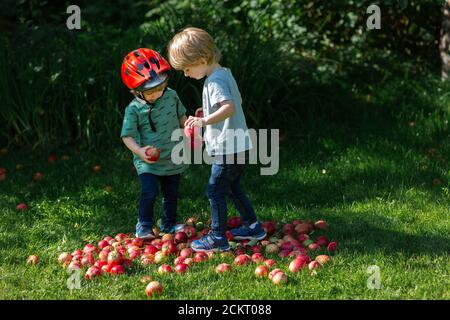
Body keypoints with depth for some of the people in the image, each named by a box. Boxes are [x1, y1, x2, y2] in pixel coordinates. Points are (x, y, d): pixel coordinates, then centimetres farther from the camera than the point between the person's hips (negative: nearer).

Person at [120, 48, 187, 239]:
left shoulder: (171, 96, -4)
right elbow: (127, 136, -16)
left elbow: (181, 117, 14)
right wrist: (139, 151, -32)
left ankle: (169, 224, 32)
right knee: (149, 193, -15)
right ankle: (144, 227, 1)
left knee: (171, 194, 15)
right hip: (148, 162, -5)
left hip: (172, 159, 5)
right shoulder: (134, 109, -17)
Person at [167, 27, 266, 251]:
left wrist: (205, 121, -43)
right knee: (233, 187, 23)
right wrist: (209, 111, 24)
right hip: (240, 146, 10)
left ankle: (217, 238, 4)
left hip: (228, 149, -10)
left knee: (215, 191, -1)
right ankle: (252, 227, 32)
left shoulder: (214, 81, -20)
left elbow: (230, 107, -34)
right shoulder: (224, 73, 11)